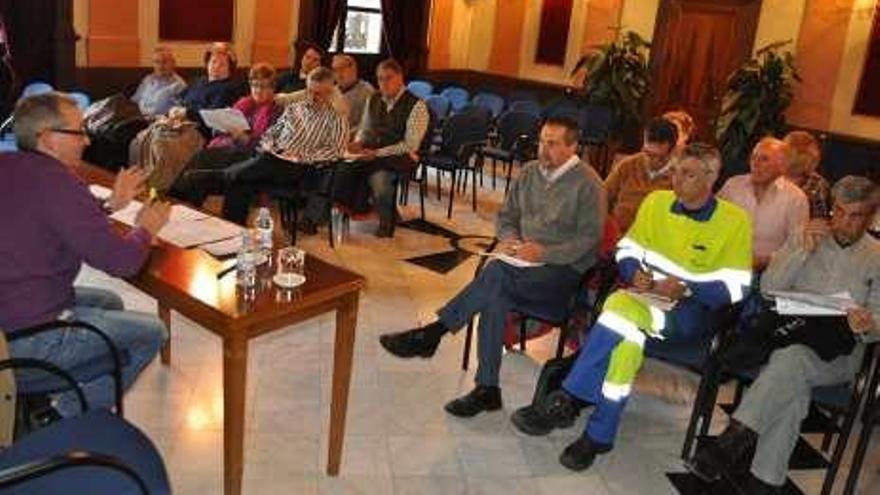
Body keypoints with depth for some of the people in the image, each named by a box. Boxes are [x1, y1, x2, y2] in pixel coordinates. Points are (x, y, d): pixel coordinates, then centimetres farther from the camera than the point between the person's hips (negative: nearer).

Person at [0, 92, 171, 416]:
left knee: (109, 302, 27)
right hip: (28, 338, -9)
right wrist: (146, 228, -2)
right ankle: (66, 420, 9)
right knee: (151, 332, 4)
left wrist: (111, 205, 14)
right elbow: (123, 261, -22)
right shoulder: (56, 182, -23)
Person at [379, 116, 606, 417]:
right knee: (496, 295, -29)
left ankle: (432, 333, -26)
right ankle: (487, 389, -24)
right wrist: (509, 239, -3)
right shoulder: (530, 172, 13)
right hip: (525, 265, 5)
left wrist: (544, 253, -21)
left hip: (564, 271, -5)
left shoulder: (588, 183, -5)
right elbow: (506, 216, 19)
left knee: (498, 272, -33)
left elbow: (589, 239, -10)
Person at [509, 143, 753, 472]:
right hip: (645, 295, 3)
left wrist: (685, 288, -20)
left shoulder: (734, 221, -3)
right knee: (627, 328, -35)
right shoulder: (656, 202, 8)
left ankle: (567, 401, -26)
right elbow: (627, 249, 13)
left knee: (621, 308, -34)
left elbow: (735, 286, -7)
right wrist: (634, 273, -9)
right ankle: (599, 435, -29)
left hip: (691, 308, -3)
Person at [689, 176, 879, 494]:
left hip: (838, 352, -1)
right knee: (795, 383, -33)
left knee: (792, 358, -35)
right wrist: (804, 250, -11)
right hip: (790, 334, 1)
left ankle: (733, 441, -35)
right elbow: (768, 288, 1)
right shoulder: (805, 237, 11)